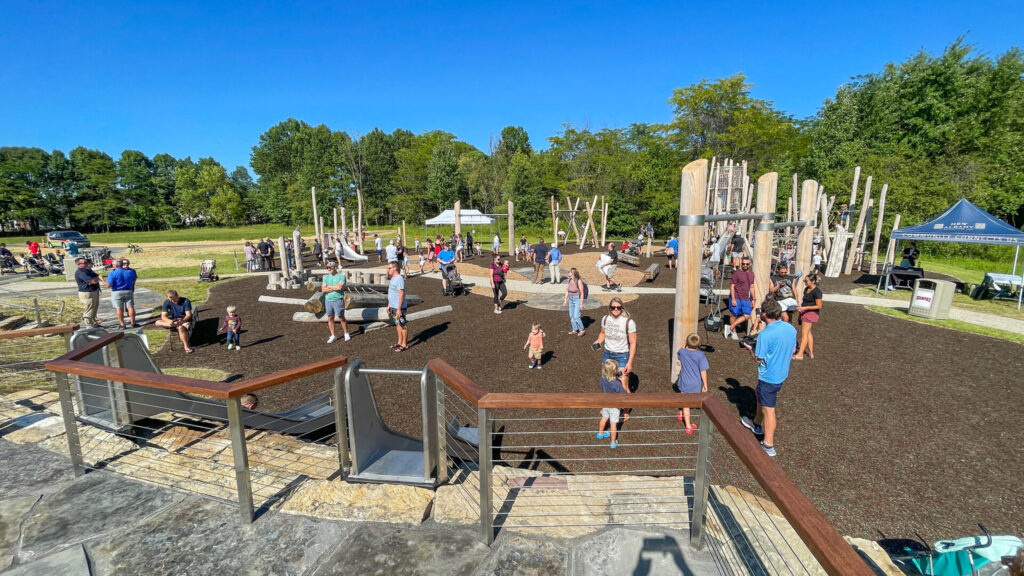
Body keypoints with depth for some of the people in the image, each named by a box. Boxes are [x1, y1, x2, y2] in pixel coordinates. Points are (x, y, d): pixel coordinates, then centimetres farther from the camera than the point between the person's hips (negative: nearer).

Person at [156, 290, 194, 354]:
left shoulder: (185, 301, -13)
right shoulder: (167, 302, -4)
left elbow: (188, 315, -18)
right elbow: (163, 316, -11)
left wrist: (182, 321, -39)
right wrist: (169, 321, -33)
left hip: (185, 320, -5)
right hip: (174, 320, 5)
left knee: (180, 327, -40)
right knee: (158, 322, -21)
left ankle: (186, 347, -37)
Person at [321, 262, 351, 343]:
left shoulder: (342, 276, -5)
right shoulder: (326, 277, 8)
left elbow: (339, 287, -21)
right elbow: (323, 290, -3)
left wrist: (328, 286, -9)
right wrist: (335, 288, -12)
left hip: (338, 300, -5)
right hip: (328, 300, 5)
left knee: (341, 318, 2)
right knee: (330, 318, 8)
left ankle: (346, 334, 17)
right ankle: (333, 336, 18)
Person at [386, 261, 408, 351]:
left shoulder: (399, 279, -19)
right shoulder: (393, 278, 11)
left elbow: (401, 294, -23)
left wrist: (399, 309, -23)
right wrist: (389, 305, 20)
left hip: (399, 307, -10)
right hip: (393, 307, 10)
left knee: (403, 325, 2)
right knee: (398, 325, 18)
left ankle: (404, 345, 11)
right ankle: (400, 342, 30)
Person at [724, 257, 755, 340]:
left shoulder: (751, 274, 11)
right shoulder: (737, 273, -8)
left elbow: (751, 287, 19)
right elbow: (732, 286, -10)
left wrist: (753, 299, 15)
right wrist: (733, 299, -16)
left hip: (746, 299, 6)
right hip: (736, 298, -6)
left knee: (747, 315, -1)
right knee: (734, 315, 3)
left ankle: (730, 327, 6)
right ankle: (733, 332, 17)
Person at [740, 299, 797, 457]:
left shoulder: (765, 335, -28)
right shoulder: (791, 328, -5)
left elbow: (759, 359, -18)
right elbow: (791, 350, 9)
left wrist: (750, 348, -1)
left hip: (769, 377, -8)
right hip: (782, 373, 8)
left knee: (768, 409, 4)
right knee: (761, 397, 29)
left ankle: (768, 447, 15)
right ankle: (757, 424, 49)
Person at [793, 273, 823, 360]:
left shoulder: (816, 291, -16)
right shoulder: (806, 289, 10)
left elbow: (819, 306, -17)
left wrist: (805, 308, -23)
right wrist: (800, 306, 9)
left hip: (811, 312, -9)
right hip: (805, 312, 9)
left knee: (804, 333, -8)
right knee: (808, 333, 15)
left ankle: (800, 354, -7)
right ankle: (811, 352, 25)